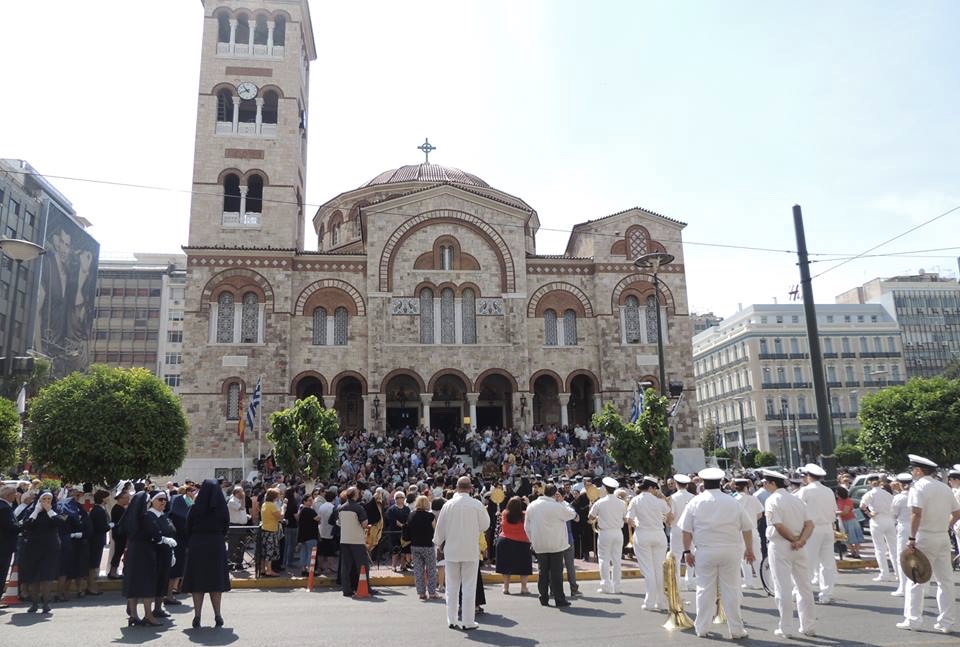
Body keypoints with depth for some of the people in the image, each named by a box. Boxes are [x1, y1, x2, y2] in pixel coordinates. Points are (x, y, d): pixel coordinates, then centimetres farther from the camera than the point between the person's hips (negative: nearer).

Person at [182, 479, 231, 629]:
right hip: (217, 545, 1)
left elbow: (188, 529, 0)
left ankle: (197, 616, 5)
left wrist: (190, 545, 10)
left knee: (197, 582, 6)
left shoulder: (194, 508, -4)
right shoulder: (222, 507, -2)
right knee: (216, 579, 9)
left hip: (197, 545, -1)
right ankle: (217, 615, 10)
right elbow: (226, 527, 4)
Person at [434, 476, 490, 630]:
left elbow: (440, 526, 3)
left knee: (452, 586, 12)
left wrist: (439, 543, 19)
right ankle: (468, 621, 8)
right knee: (469, 587, 5)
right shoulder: (477, 505, -11)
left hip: (451, 550, 2)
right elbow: (485, 525, -2)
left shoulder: (448, 505, -5)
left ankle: (452, 620, 18)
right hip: (471, 551, -2)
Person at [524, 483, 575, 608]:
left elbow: (527, 526, 9)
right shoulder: (557, 506, -15)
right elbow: (572, 514, -2)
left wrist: (532, 541, 18)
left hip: (539, 545, 4)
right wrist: (562, 502, 2)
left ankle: (544, 598, 17)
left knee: (542, 572, 12)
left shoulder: (531, 506, 3)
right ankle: (559, 600, 5)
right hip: (556, 545, -4)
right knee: (556, 572, 2)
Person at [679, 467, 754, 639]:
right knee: (731, 589, 6)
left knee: (705, 589, 7)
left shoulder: (695, 502, -1)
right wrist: (749, 549, 18)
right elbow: (747, 528, 8)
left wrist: (687, 551, 5)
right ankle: (736, 630, 12)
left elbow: (686, 530, -2)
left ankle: (702, 628, 15)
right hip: (730, 551, 1)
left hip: (705, 552, -1)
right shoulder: (732, 502, 4)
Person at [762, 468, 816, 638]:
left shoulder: (772, 500, -10)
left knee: (783, 589, 0)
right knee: (804, 587, 13)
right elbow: (810, 524, 3)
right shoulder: (797, 500, 11)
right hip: (798, 547, 6)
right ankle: (808, 627, 20)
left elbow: (779, 526, -18)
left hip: (779, 546, -6)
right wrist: (801, 540, -9)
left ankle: (786, 629, 5)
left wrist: (794, 540, -6)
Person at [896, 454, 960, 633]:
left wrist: (911, 538, -18)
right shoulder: (945, 487, 11)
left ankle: (913, 620, 4)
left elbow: (917, 513, -21)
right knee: (945, 580, 10)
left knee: (916, 580, 1)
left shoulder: (919, 487, -11)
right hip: (943, 538, 7)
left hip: (924, 537, -7)